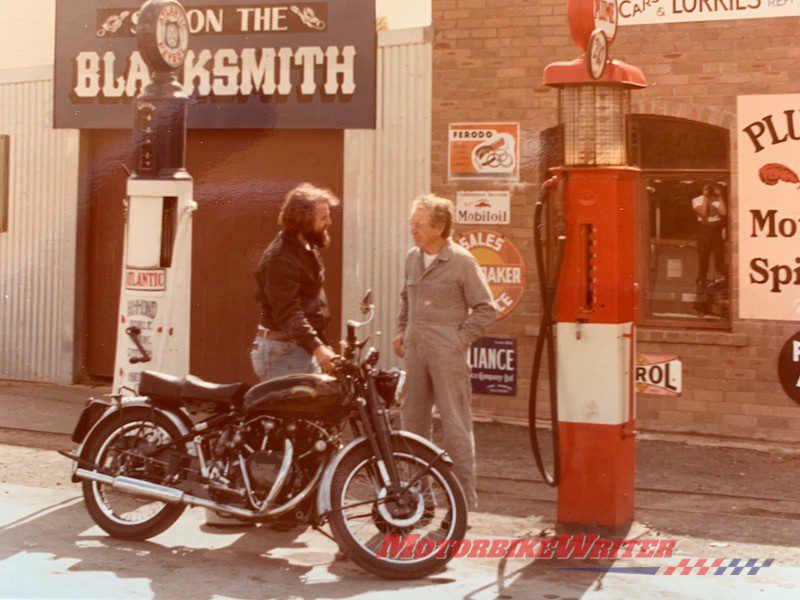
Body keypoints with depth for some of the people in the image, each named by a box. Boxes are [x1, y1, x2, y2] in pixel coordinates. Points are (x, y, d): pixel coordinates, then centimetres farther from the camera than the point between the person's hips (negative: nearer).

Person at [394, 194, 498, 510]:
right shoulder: (412, 257, 11)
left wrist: (461, 339, -11)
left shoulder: (462, 261, -9)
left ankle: (464, 494, 5)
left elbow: (485, 309, -6)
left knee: (455, 423, -3)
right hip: (415, 350, 7)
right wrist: (402, 330, 14)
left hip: (447, 352, -7)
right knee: (412, 419, 12)